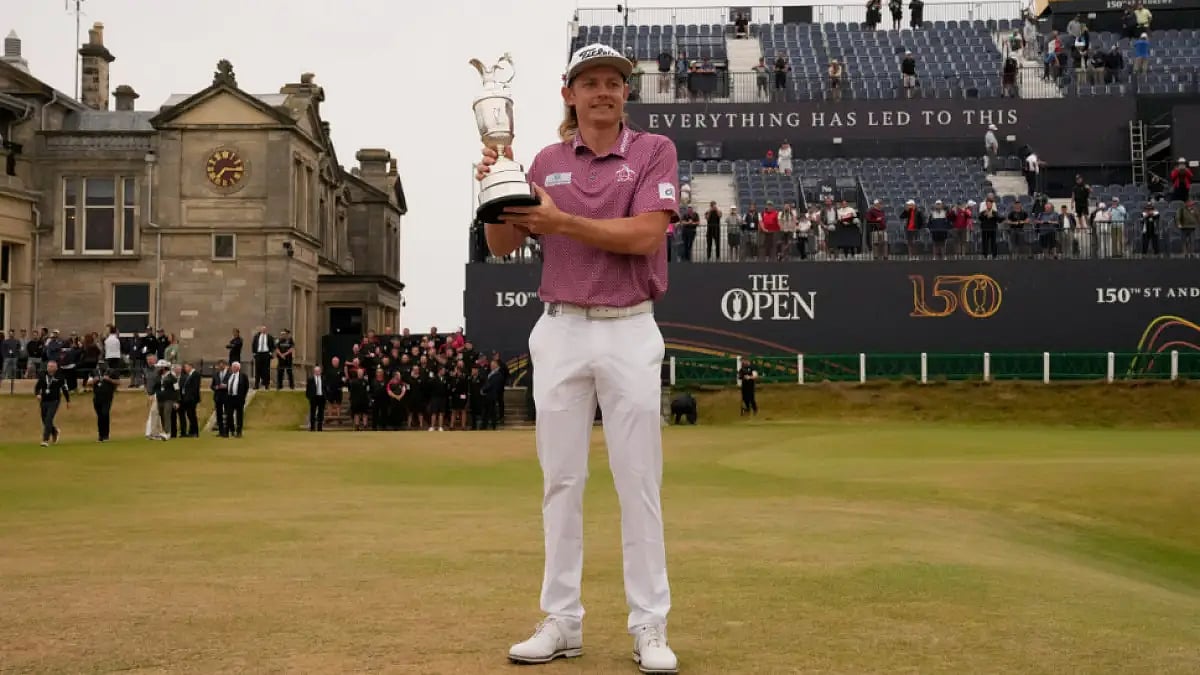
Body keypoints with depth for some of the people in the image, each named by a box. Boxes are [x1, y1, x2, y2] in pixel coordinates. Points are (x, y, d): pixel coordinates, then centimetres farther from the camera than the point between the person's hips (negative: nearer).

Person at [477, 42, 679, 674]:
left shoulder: (654, 151, -1)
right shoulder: (546, 161, 9)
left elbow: (645, 234, -14)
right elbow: (502, 245, 7)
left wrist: (562, 222, -20)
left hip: (630, 333, -3)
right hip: (560, 332, 3)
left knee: (639, 483, -1)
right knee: (560, 481, 6)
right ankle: (562, 622, 13)